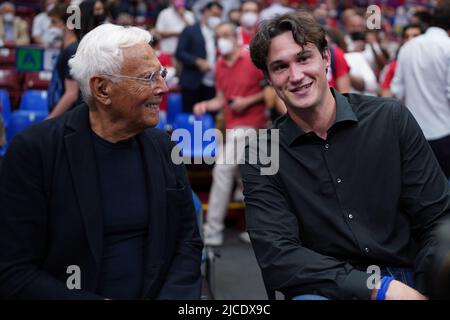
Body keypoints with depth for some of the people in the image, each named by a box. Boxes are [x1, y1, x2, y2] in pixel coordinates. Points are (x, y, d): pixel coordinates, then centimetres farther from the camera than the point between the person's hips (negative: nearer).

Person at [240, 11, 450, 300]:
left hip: (409, 280, 1)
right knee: (308, 298, -32)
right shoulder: (261, 157, -2)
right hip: (324, 287, 0)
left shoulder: (392, 119, -2)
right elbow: (277, 257, -12)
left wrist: (421, 289, -18)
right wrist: (379, 288, -21)